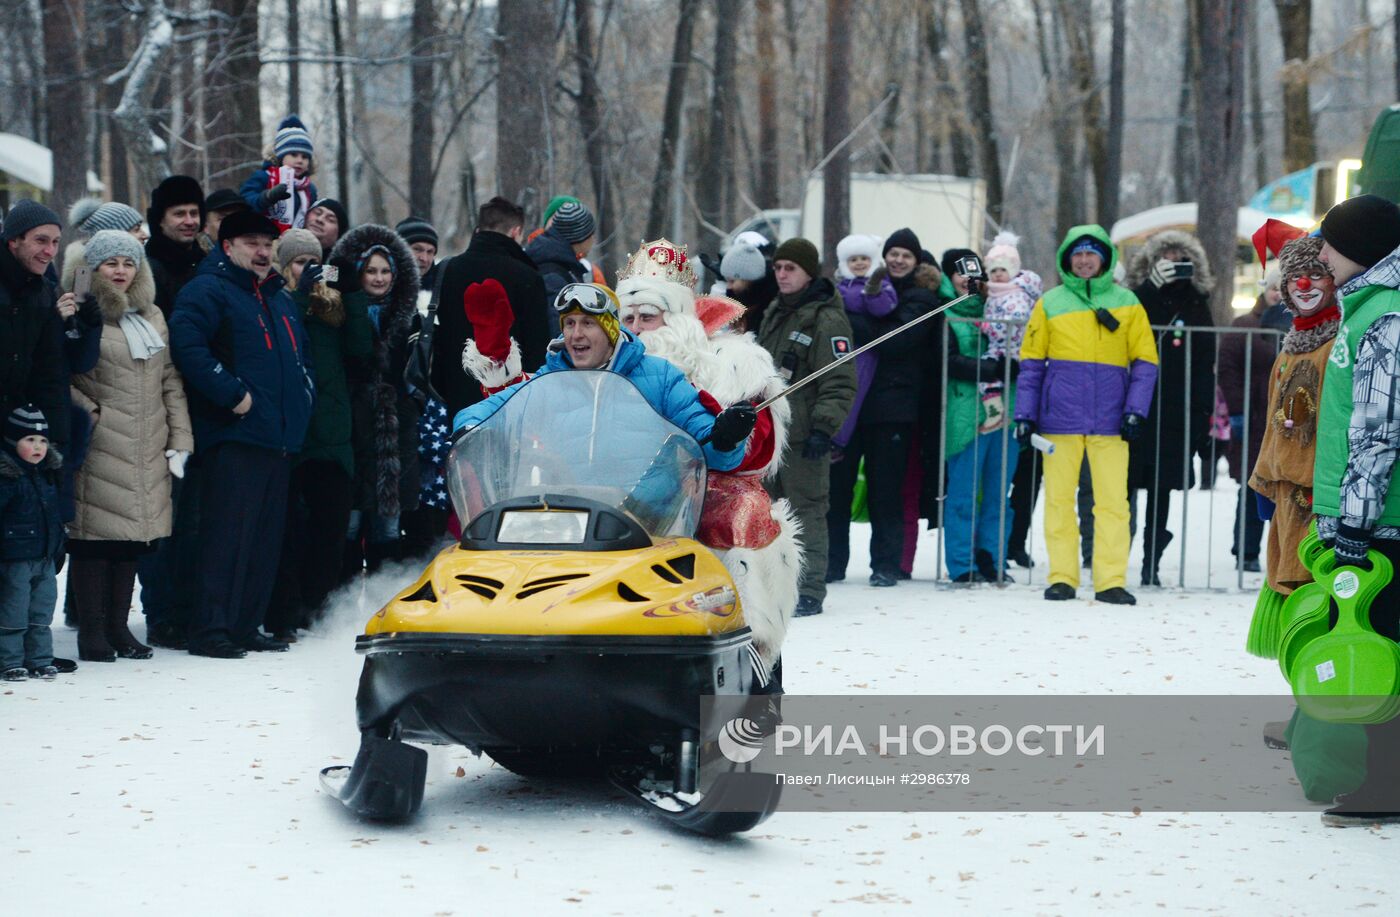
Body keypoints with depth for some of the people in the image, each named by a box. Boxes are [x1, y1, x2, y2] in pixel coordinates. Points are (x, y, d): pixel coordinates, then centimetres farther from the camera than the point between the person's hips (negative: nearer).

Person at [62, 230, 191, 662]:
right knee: (96, 537, -6)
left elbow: (170, 381, 16)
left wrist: (179, 440, 9)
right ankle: (93, 631, 0)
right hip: (99, 448, -6)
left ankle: (118, 626, 16)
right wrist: (90, 414, -13)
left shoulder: (152, 317, 18)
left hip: (147, 449, 6)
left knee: (133, 537, 8)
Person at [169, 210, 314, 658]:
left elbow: (301, 358, 34)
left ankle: (246, 625, 15)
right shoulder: (208, 291, -4)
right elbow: (188, 345, -19)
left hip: (280, 438, 9)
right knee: (229, 533, -13)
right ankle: (211, 628, -13)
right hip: (235, 436, -8)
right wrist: (232, 393, -20)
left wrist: (303, 394, 15)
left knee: (267, 537, 9)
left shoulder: (281, 299, 23)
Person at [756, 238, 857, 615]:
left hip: (804, 435, -8)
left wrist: (823, 427, -20)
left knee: (807, 510, -6)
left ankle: (810, 591, -4)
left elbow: (840, 383, -13)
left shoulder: (827, 319, -8)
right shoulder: (774, 313, 18)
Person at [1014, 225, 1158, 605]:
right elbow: (1031, 361, 9)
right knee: (1059, 499, 2)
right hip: (1061, 417, 0)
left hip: (1110, 418, 0)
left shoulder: (1126, 304, 8)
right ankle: (1062, 577, 9)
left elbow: (1145, 360, 8)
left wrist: (1136, 410, -4)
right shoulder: (1050, 304, 8)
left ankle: (1111, 580, -2)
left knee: (1113, 501, -5)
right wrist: (1025, 414, 2)